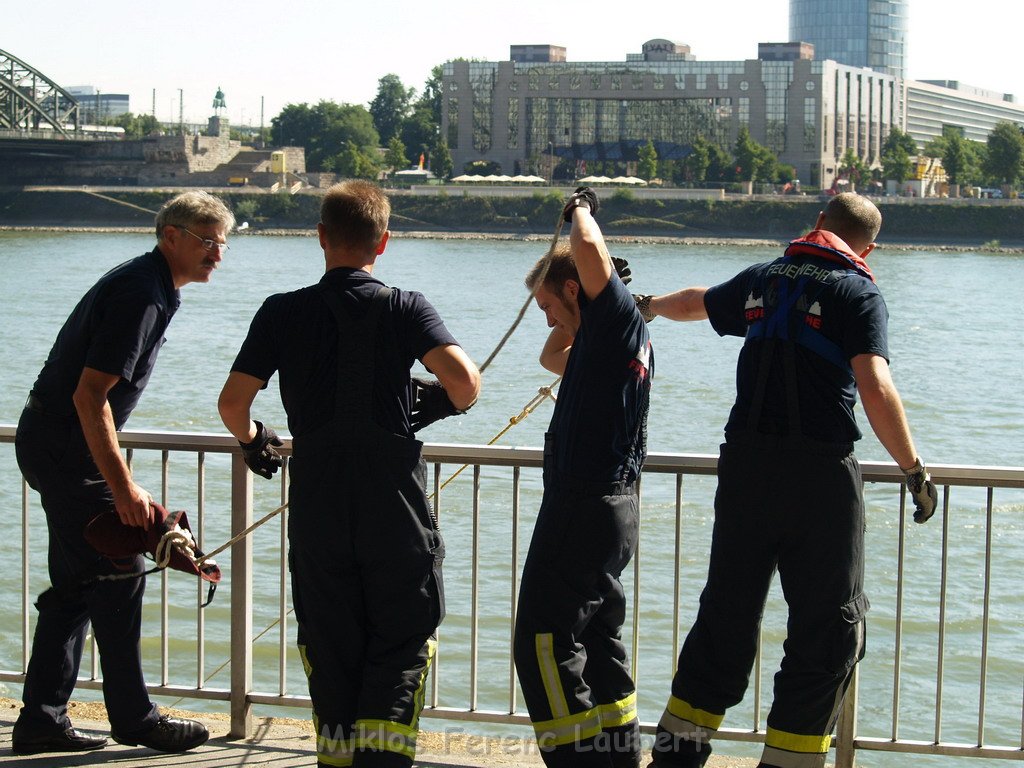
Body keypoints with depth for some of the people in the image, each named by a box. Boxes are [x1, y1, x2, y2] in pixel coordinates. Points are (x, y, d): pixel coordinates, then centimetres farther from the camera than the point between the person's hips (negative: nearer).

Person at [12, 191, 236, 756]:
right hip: (64, 447, -10)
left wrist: (119, 479, 26)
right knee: (119, 574, -3)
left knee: (79, 582, 12)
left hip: (53, 442, 10)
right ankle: (133, 718, 7)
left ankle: (41, 721, 15)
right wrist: (123, 489, -24)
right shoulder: (141, 294, -19)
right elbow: (90, 396, -25)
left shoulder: (149, 286, 13)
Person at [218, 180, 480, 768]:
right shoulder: (405, 307, -3)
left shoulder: (283, 312, 2)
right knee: (403, 642, 8)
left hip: (317, 509, 2)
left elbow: (233, 402, -2)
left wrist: (253, 440, 19)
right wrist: (447, 402, 7)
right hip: (396, 508, -2)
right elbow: (465, 379, -17)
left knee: (331, 649, 13)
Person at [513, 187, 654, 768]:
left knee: (544, 643, -9)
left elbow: (590, 249, -28)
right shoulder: (611, 338, 18)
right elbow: (553, 358, 36)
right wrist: (567, 322, 22)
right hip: (616, 508, 11)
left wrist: (581, 210, -8)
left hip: (583, 507, -11)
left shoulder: (619, 316, -11)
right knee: (601, 644, 16)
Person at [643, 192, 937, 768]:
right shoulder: (858, 292, -3)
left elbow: (695, 303, 34)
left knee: (726, 614, 16)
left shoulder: (763, 280, 14)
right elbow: (876, 390, -16)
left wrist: (648, 305, 56)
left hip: (746, 461, 6)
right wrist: (915, 471, -8)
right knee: (830, 627, 2)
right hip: (820, 471, -6)